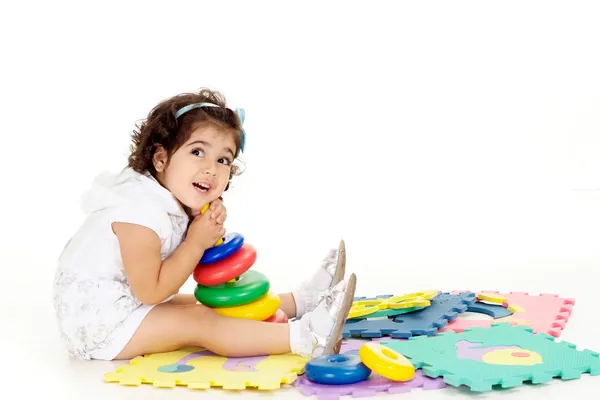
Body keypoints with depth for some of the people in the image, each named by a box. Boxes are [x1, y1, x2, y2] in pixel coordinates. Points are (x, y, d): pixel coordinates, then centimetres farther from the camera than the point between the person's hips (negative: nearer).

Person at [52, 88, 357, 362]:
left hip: (129, 304, 10)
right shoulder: (141, 213, -27)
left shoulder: (182, 204, 0)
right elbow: (150, 292, -23)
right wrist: (197, 242, -20)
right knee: (198, 321, -22)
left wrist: (211, 232, -14)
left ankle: (297, 301, 15)